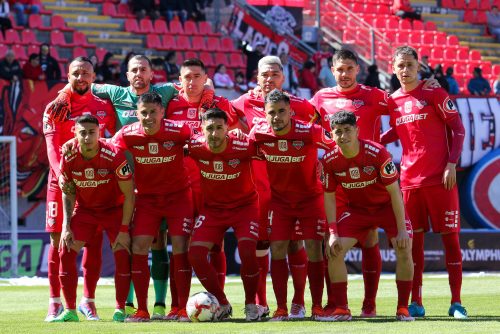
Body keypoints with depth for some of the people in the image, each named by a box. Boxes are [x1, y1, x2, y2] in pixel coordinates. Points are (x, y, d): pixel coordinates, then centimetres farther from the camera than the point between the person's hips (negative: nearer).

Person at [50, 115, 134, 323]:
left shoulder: (114, 156, -26)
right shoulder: (69, 159, -16)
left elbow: (128, 194, -18)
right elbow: (68, 194, 0)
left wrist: (124, 230, -20)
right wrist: (66, 226, -8)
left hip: (114, 209, -3)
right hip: (84, 210, 3)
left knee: (122, 254, -17)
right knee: (66, 251, -9)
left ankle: (120, 309, -4)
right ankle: (70, 311, -1)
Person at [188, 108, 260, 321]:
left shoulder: (243, 147, -25)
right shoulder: (195, 147, -19)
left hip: (244, 206, -3)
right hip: (212, 208, 3)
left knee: (247, 252, -23)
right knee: (195, 254, -12)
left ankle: (251, 305, 2)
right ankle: (222, 304, 6)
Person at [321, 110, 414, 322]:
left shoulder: (377, 153, -27)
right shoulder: (329, 161, -16)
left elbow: (394, 191, -21)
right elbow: (329, 198, -5)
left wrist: (402, 229, -23)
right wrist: (333, 233, -14)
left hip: (387, 206, -3)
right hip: (357, 209, 3)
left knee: (404, 249, -21)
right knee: (334, 251, -14)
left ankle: (403, 309, -8)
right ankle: (341, 310, -3)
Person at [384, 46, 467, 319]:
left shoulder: (434, 94, -3)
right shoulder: (393, 101, 9)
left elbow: (458, 129, -2)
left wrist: (451, 164, -11)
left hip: (440, 178, -4)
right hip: (409, 180, 4)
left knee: (450, 235, -2)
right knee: (413, 239, 4)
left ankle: (456, 302, 0)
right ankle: (416, 303, 8)